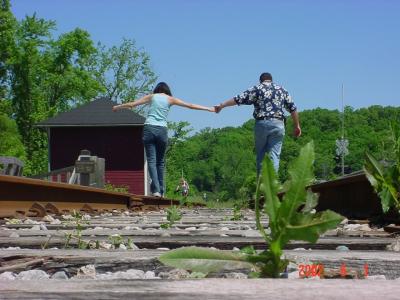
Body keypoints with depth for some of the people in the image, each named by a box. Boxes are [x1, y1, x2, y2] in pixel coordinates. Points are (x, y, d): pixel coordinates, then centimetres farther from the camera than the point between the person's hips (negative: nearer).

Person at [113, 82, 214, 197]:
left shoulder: (151, 97, 13)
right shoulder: (170, 99, 13)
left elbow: (131, 104, 15)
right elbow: (190, 106, 13)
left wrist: (117, 107, 30)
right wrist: (209, 109, 20)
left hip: (149, 128, 0)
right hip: (162, 130, 0)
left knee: (151, 160, -5)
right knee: (160, 161, 11)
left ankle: (155, 189, -20)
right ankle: (161, 190, 7)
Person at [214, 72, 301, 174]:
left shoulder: (257, 88, 7)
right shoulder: (282, 90, 16)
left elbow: (239, 99, 1)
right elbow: (293, 108, 14)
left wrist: (221, 105, 7)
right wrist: (297, 126, 21)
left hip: (261, 123, -1)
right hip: (278, 124, 1)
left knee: (261, 154, 9)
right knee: (274, 155, -1)